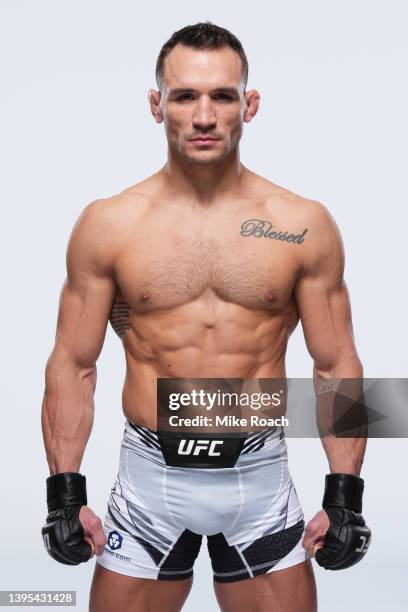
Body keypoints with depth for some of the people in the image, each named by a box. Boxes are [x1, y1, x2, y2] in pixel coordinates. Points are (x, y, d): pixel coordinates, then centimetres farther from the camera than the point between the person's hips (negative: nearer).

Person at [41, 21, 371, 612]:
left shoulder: (304, 224, -3)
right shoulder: (106, 224, -3)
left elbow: (336, 365, 2)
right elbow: (73, 365, 1)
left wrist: (345, 496, -1)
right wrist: (65, 493, -2)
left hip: (261, 475, 0)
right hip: (150, 476, 0)